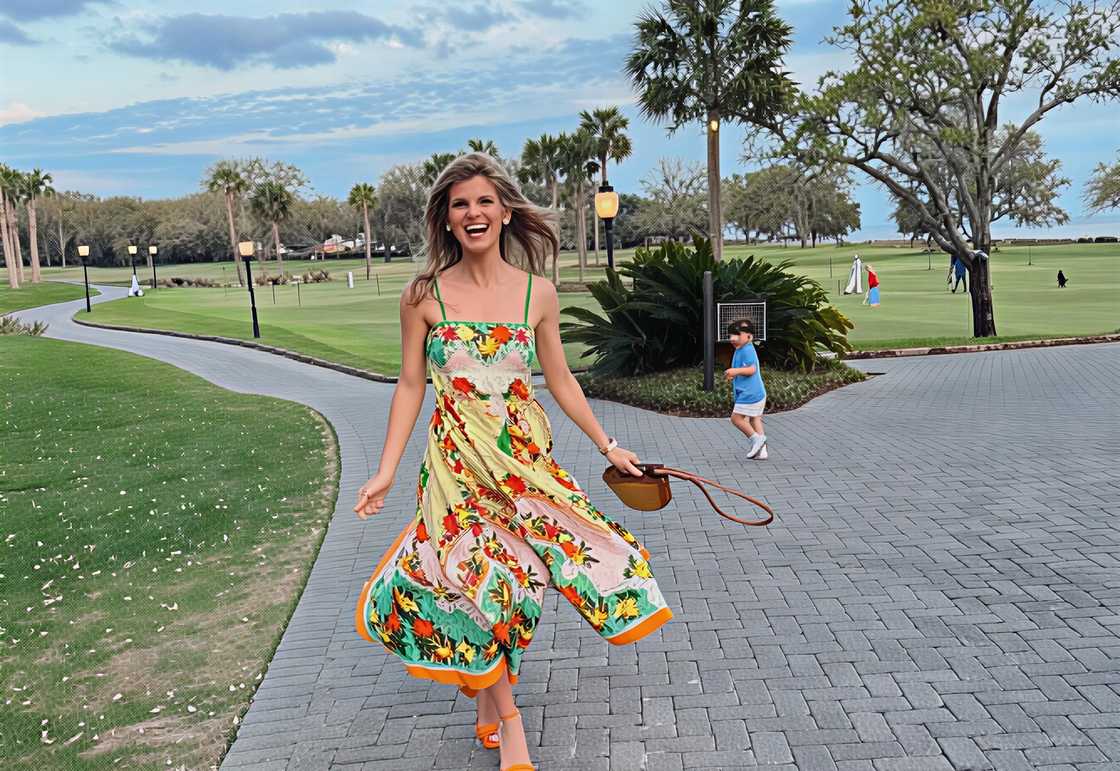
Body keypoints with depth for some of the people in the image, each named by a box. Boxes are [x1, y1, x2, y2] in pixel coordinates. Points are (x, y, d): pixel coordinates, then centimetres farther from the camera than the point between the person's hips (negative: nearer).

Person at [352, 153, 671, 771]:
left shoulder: (537, 293, -1)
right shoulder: (424, 295, -4)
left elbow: (560, 380, 9)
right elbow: (410, 385, 1)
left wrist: (607, 446, 10)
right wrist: (386, 471, -3)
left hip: (526, 457, 2)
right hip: (457, 462, -1)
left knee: (509, 577, 5)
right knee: (475, 579, -3)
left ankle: (489, 697, 30)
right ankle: (507, 720, 16)